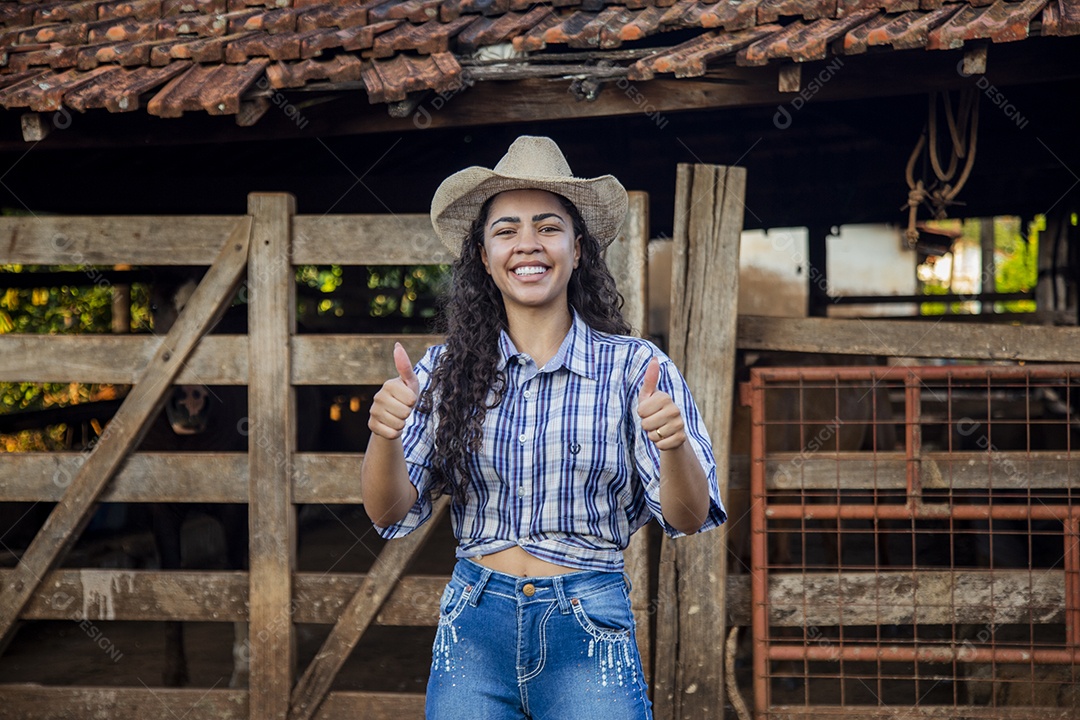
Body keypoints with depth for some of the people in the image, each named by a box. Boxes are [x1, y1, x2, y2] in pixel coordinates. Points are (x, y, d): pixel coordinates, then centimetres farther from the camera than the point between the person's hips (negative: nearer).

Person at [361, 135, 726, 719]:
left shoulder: (634, 367, -3)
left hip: (590, 633, -2)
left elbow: (688, 518, -7)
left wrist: (674, 445, -28)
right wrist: (385, 435, -20)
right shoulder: (446, 371, 4)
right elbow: (390, 514, 0)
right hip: (473, 631, 2)